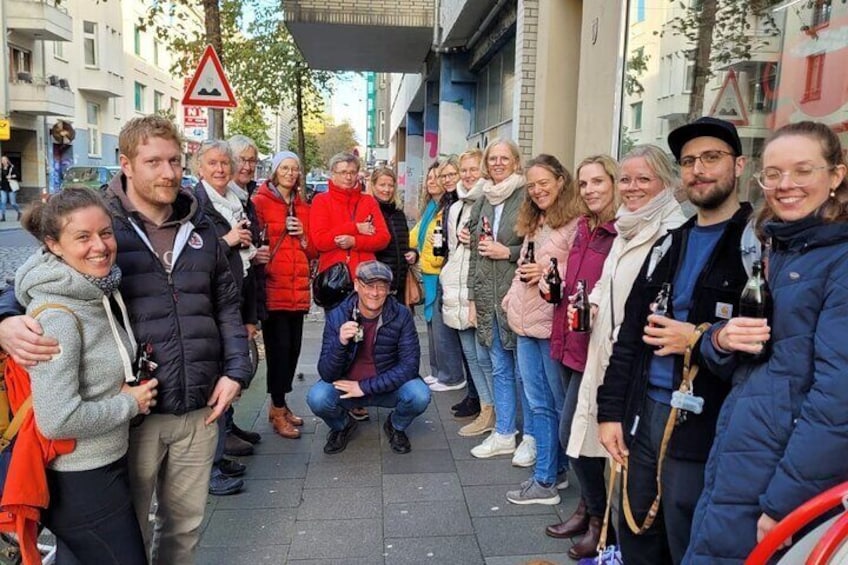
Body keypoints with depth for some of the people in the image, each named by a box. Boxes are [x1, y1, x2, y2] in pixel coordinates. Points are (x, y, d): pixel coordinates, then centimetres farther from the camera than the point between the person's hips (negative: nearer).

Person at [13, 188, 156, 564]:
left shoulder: (100, 292, 1)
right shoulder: (56, 317, -25)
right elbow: (58, 420, -28)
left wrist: (133, 387, 1)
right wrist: (130, 403, -16)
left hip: (107, 464, 8)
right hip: (79, 484, -8)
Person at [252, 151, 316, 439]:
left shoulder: (303, 207, 15)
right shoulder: (260, 201, -2)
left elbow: (313, 251, 15)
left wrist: (303, 237, -2)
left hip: (298, 288, 6)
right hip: (273, 288, -6)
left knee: (294, 347, 9)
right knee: (279, 347, -6)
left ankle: (279, 404, 26)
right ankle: (278, 411, 7)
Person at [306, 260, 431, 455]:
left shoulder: (401, 316, -15)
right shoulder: (337, 316, -15)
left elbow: (410, 365, -17)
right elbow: (326, 374, -17)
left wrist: (365, 387, -22)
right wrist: (340, 343, -37)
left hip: (388, 387, 0)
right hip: (346, 386, 0)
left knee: (419, 395, -28)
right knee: (317, 398, -28)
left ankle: (396, 427, 8)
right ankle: (342, 426, 8)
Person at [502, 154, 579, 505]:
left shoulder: (574, 223, -11)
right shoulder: (533, 223, 17)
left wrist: (548, 273, -21)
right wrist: (512, 298, 13)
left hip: (554, 324, -8)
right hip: (526, 323, 8)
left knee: (562, 404, 7)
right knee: (539, 405, 14)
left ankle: (547, 479, 18)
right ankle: (551, 474, 26)